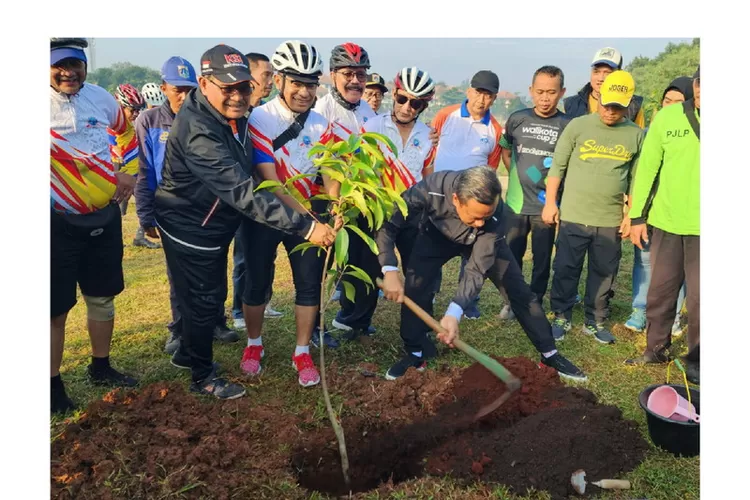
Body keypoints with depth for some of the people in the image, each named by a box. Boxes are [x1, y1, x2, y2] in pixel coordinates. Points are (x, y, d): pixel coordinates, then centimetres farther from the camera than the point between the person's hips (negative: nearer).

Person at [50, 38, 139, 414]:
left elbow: (126, 131, 21)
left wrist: (129, 171, 12)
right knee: (56, 308, 2)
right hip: (58, 222, -5)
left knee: (102, 297, 17)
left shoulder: (101, 99, 4)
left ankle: (101, 369, 35)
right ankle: (54, 385, 19)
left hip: (105, 216, 5)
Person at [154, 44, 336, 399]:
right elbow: (244, 193, -40)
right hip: (190, 231, -9)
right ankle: (203, 377, 27)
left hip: (214, 226, 9)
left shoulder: (232, 115, -2)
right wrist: (305, 227, -44)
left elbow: (244, 178, 12)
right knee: (201, 301, 6)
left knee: (212, 294, 22)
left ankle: (188, 354, 45)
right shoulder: (198, 131, -32)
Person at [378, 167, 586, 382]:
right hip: (436, 235, 0)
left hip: (482, 241, 0)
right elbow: (387, 225, -32)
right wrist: (390, 271, -46)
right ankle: (414, 354, 0)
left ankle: (550, 354, 10)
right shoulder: (429, 190, -42)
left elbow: (478, 268, -37)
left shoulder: (493, 210, -38)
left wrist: (454, 312, -48)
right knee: (415, 285, -18)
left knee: (518, 289, -4)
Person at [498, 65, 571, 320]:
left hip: (546, 204, -1)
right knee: (512, 255, 10)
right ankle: (511, 301, 27)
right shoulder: (517, 119, 0)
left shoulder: (567, 125, -5)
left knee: (542, 259, 9)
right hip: (516, 202, 2)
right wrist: (516, 177, 8)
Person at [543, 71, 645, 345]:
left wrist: (631, 214, 5)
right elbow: (557, 167, 1)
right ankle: (562, 318, 21)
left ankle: (595, 322, 25)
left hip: (611, 221, 2)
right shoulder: (578, 126, -2)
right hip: (573, 216, -1)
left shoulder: (636, 135, 3)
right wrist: (550, 203, -2)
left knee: (604, 274, 10)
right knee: (566, 270, 6)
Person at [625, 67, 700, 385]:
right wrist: (637, 216, 2)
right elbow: (647, 168, 2)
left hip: (700, 226, -2)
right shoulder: (667, 117, -2)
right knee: (660, 290, 14)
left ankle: (696, 358, 24)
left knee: (698, 296, 6)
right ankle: (657, 348, 31)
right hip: (665, 221, 2)